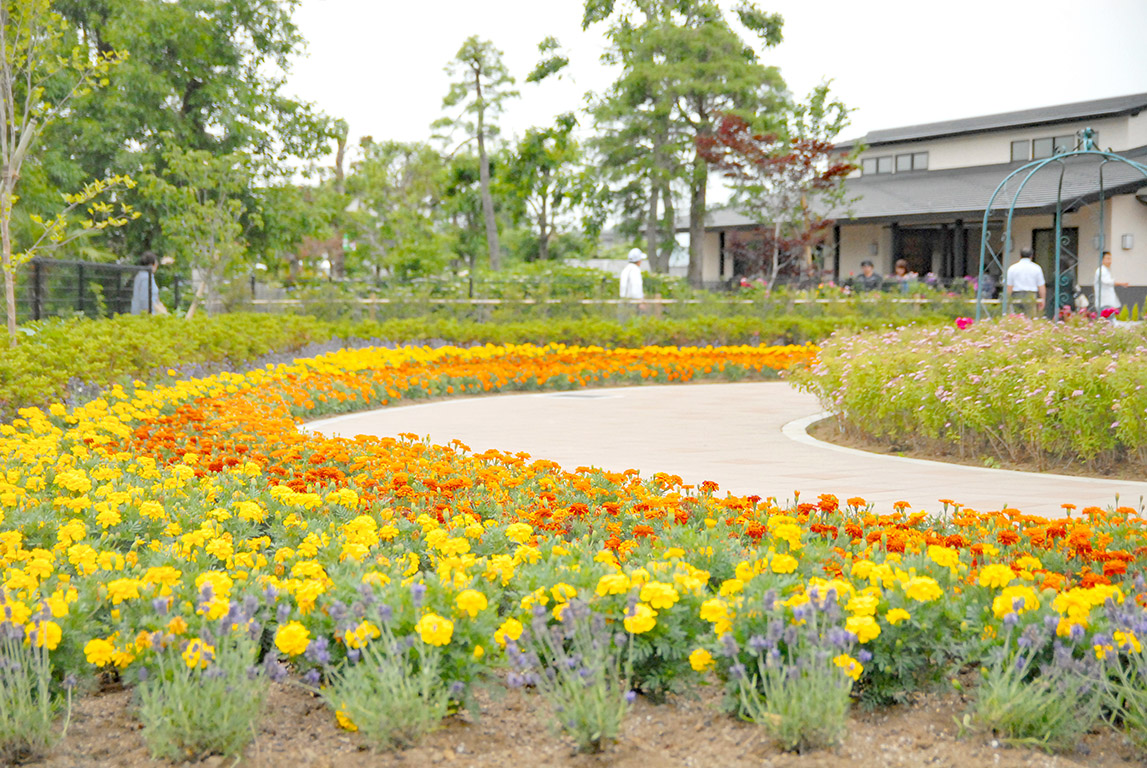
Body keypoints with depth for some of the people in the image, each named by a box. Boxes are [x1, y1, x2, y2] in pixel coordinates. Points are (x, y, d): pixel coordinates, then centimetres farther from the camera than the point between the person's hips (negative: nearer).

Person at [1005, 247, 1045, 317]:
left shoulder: (1012, 268, 3)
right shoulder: (1036, 268, 3)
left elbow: (1009, 286, 0)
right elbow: (1041, 286, 2)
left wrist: (1008, 300, 7)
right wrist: (1042, 300, 10)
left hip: (1016, 297, 1)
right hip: (1031, 296, -1)